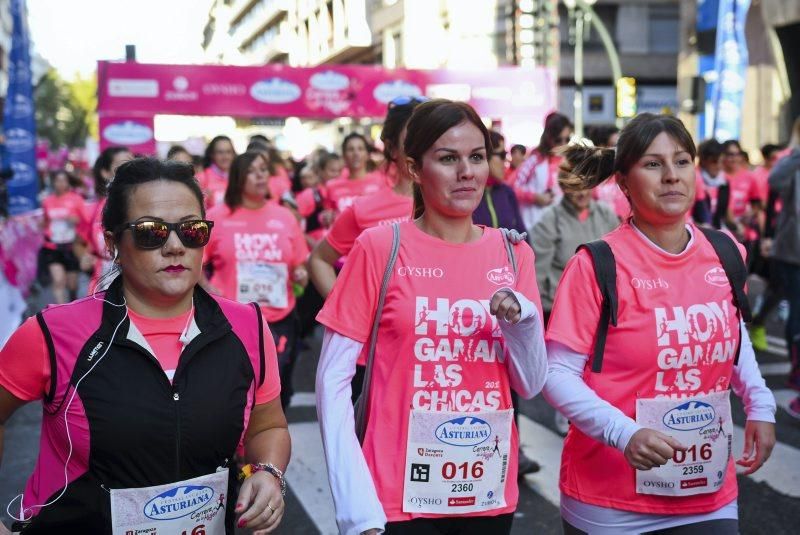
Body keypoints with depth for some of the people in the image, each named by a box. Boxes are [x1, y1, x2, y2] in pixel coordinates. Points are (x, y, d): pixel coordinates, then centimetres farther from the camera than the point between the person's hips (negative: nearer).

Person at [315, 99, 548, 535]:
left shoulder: (512, 254, 2)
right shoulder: (379, 248, -8)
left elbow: (530, 385, 4)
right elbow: (333, 379, -8)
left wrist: (520, 319, -15)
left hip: (491, 495, 4)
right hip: (399, 498, -4)